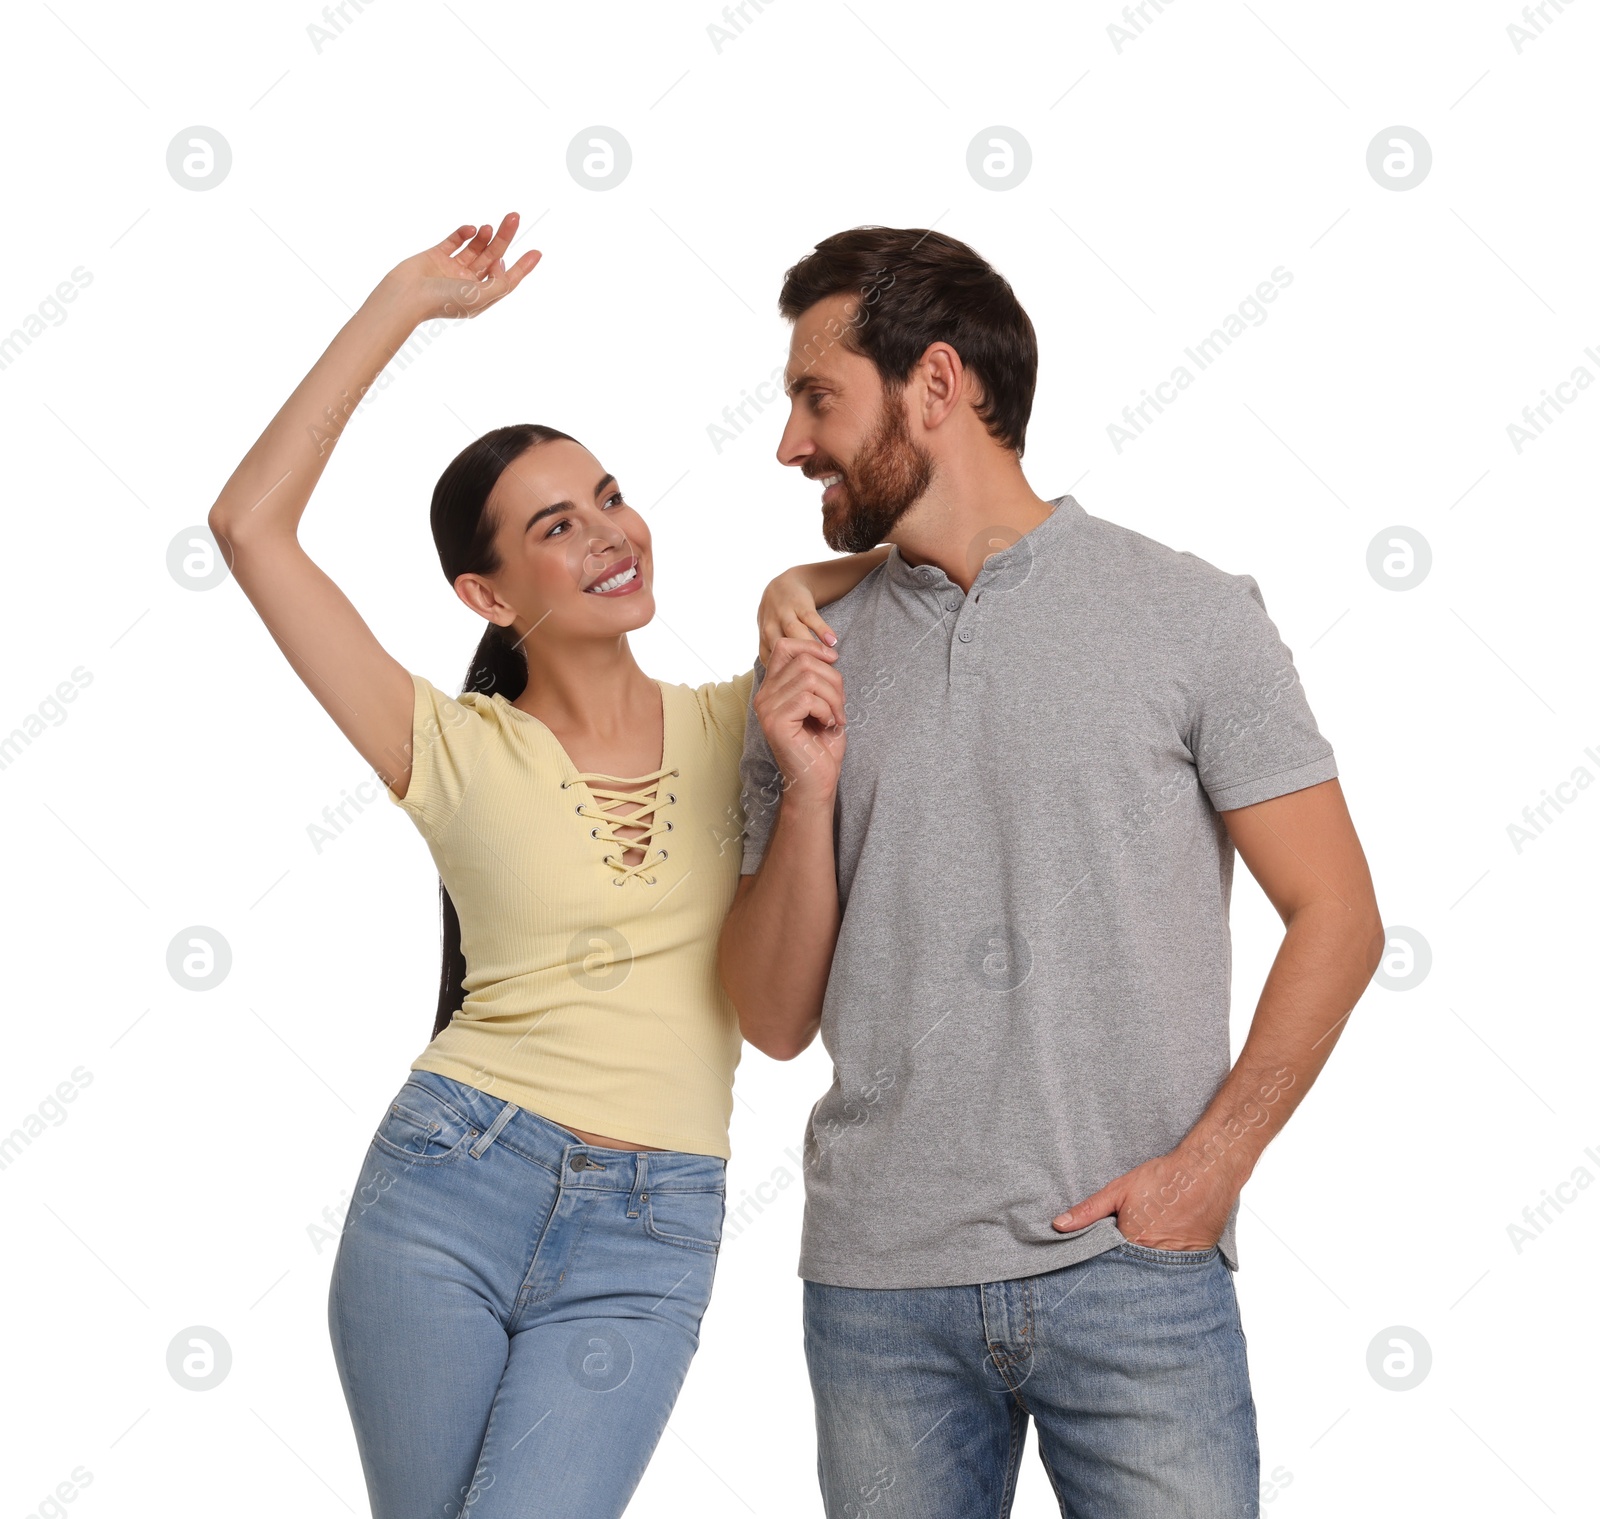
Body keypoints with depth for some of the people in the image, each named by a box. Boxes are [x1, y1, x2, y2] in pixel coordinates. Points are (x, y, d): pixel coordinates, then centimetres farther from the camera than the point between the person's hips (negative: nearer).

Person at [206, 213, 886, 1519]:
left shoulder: (729, 729, 6)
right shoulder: (459, 754, 0)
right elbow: (250, 524, -8)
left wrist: (799, 588, -5)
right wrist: (403, 303, -5)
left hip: (646, 1247, 1)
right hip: (445, 1184, 0)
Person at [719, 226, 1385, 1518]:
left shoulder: (1189, 615, 0)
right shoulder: (811, 669, 9)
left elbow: (1337, 916, 0)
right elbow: (777, 1022, 8)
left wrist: (1213, 1161, -10)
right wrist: (807, 791, -6)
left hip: (1133, 1268, -3)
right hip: (877, 1275, 3)